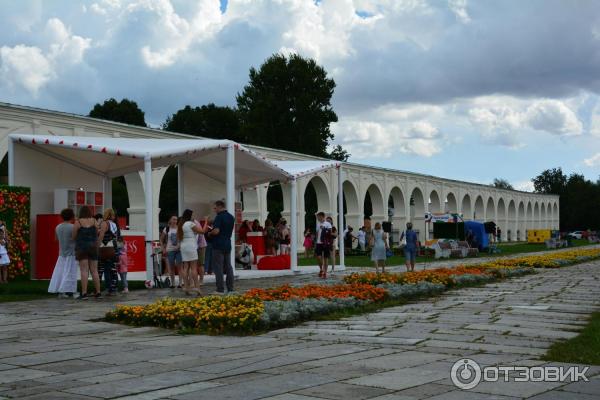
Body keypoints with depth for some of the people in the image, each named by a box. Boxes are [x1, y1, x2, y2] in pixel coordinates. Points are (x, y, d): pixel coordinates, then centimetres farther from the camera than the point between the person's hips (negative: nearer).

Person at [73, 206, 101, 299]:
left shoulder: (77, 222, -4)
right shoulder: (94, 221, 3)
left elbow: (73, 237, -1)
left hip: (81, 247, -3)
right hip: (93, 247, 3)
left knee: (84, 271, -5)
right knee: (94, 271, 8)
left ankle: (84, 293, -10)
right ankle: (98, 292, 9)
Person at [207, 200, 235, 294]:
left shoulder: (219, 217, -14)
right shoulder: (231, 217, 12)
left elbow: (216, 231, -23)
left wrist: (209, 233, -2)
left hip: (218, 246, -8)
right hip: (228, 245, 8)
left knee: (218, 268, -4)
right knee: (228, 267, 10)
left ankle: (220, 289, -5)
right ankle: (230, 288, 10)